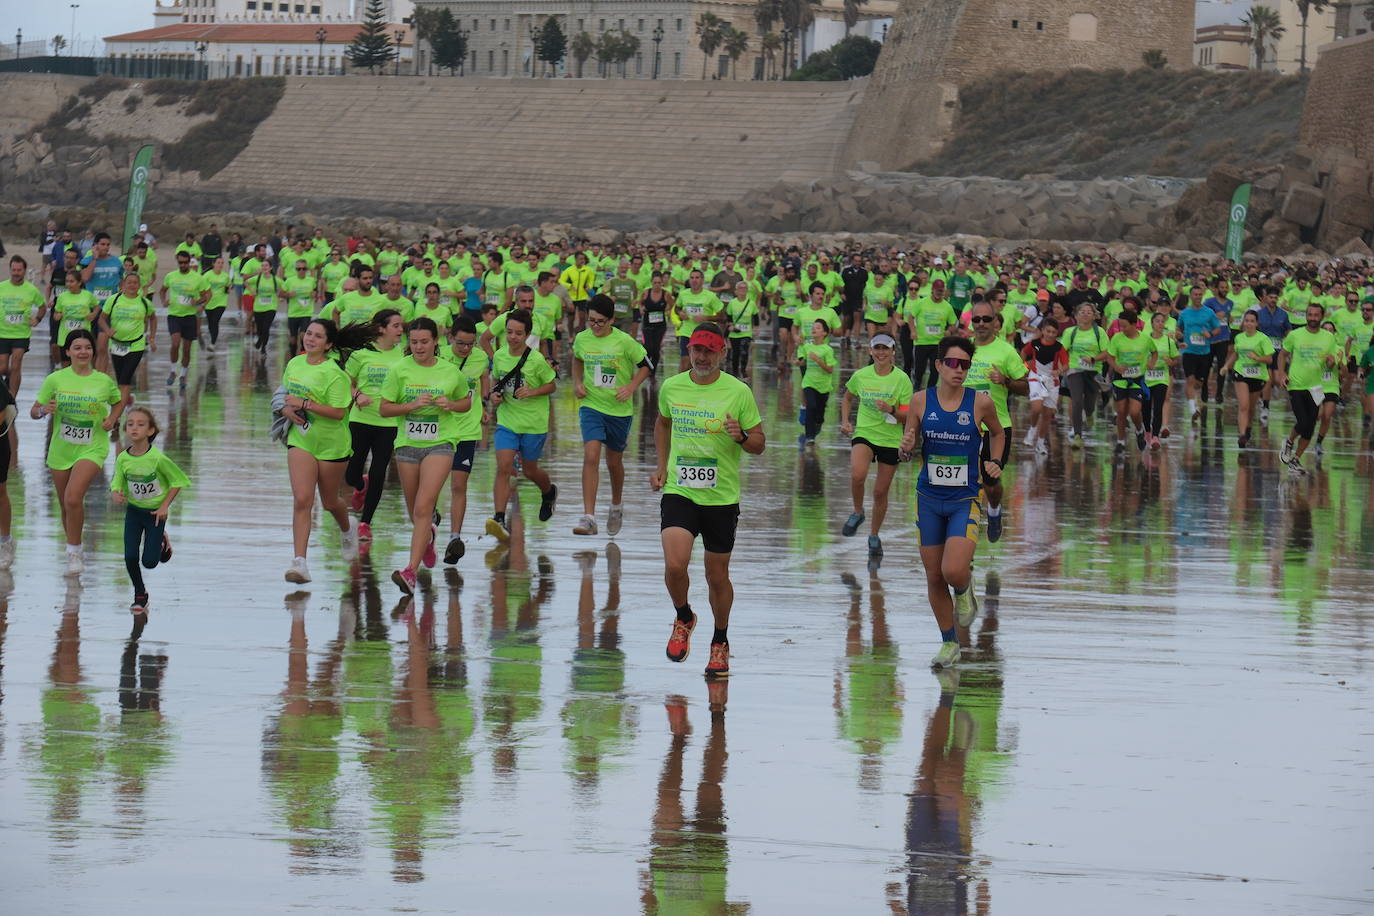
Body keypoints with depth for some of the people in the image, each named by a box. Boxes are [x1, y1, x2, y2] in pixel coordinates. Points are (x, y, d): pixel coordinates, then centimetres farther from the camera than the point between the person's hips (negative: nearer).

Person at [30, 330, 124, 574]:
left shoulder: (104, 381, -1)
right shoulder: (55, 380, -2)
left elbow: (118, 402, 19)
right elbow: (34, 411, 2)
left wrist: (112, 419, -1)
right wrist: (44, 410, -20)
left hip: (92, 448, -2)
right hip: (61, 450, 2)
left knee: (73, 499, -23)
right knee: (66, 507, 11)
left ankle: (74, 552, -9)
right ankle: (74, 551, 33)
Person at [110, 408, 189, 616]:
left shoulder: (158, 458, -23)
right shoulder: (123, 459, -13)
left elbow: (177, 481, -10)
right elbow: (117, 485, -3)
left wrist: (165, 506, -13)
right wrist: (116, 495, -26)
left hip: (155, 512, -2)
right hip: (133, 511, 2)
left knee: (149, 562, -2)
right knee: (130, 557, -8)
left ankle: (162, 541, 33)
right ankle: (139, 594, 16)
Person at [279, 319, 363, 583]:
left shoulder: (333, 373, -17)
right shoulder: (294, 364, 3)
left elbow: (338, 412, -23)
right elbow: (285, 396, 17)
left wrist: (305, 404, -26)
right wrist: (287, 410, -5)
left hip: (331, 443, -4)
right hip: (300, 440, 4)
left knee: (330, 502, 14)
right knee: (302, 500, -11)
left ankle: (347, 531, 50)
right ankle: (300, 563, -15)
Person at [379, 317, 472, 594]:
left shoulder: (451, 372, 0)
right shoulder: (399, 370, -2)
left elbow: (466, 402, 15)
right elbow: (385, 408, -1)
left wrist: (450, 405, -7)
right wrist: (413, 405, -16)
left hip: (440, 444, -2)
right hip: (407, 444, 2)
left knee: (423, 508, -17)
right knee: (415, 511, 15)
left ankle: (411, 571, -21)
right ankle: (429, 535, 51)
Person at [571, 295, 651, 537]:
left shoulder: (624, 342, -11)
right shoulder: (582, 339, -1)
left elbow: (644, 366, 0)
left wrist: (631, 387, -14)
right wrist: (577, 383, 5)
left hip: (619, 409, -1)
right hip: (591, 406, 1)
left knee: (614, 462, 14)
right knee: (590, 456, -18)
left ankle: (616, 506, 42)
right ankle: (588, 517, -21)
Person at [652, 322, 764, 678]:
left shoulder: (738, 392, -5)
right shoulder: (671, 387, 3)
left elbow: (759, 444, 1)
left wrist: (741, 436, -21)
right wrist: (662, 466, 14)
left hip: (721, 498, -1)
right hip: (678, 492, 1)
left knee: (718, 577, 8)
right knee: (674, 565, -18)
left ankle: (720, 643, 30)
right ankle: (683, 618, 12)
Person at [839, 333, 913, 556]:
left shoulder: (902, 379, -7)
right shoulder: (861, 376, -1)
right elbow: (847, 398, 19)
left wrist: (892, 411, -26)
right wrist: (845, 422, 5)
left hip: (891, 439, 0)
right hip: (864, 434, 0)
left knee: (881, 491, 6)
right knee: (857, 475, -28)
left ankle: (874, 536, 27)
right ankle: (857, 513, 0)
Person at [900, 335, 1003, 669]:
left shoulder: (981, 402, -7)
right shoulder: (921, 400, -3)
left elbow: (997, 432, 14)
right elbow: (910, 445, 7)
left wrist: (996, 462, -2)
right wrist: (908, 447, -16)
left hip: (966, 500, -2)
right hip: (929, 499, 2)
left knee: (954, 572, -19)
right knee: (934, 576, 7)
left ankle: (964, 591, 19)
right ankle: (949, 643, 25)